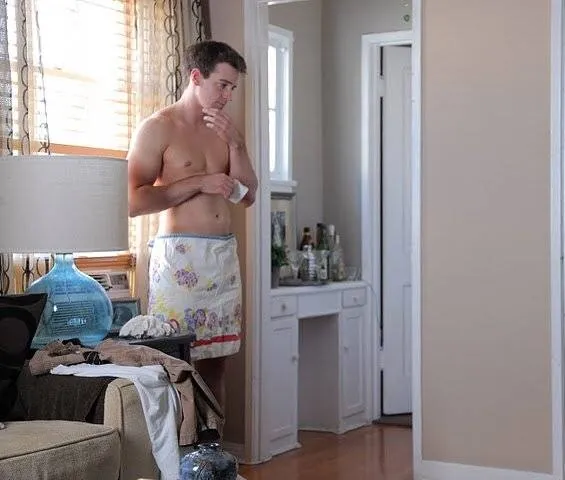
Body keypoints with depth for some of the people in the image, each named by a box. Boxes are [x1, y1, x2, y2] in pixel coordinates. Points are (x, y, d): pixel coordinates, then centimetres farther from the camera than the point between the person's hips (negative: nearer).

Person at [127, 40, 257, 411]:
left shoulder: (226, 130, 15)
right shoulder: (158, 128, -4)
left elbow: (248, 196, 11)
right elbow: (135, 202, -11)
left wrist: (234, 143, -1)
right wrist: (199, 182, -13)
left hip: (225, 254, 6)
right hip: (180, 255, -6)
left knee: (216, 362, 8)